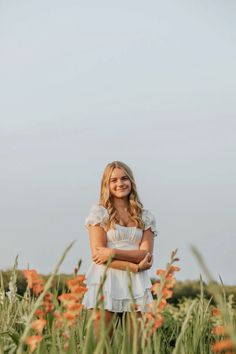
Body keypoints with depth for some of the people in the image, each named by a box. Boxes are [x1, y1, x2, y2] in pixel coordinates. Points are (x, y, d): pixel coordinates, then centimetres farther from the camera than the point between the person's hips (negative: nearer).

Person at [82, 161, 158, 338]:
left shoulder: (145, 216, 11)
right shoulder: (99, 212, 3)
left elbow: (146, 254, -1)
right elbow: (98, 254, -6)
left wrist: (113, 252, -15)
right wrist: (134, 266, -13)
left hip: (136, 284, 3)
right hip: (106, 282, -2)